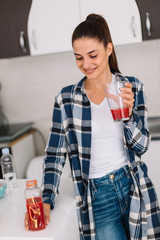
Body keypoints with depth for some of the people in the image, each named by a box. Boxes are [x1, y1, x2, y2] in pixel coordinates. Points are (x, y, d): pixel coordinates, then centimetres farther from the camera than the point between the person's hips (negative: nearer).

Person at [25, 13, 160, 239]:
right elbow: (55, 155, 1)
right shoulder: (66, 99, -3)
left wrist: (129, 112, -19)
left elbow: (141, 146, -1)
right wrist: (46, 200, -9)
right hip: (97, 194, -1)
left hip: (133, 187, 2)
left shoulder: (132, 87, -1)